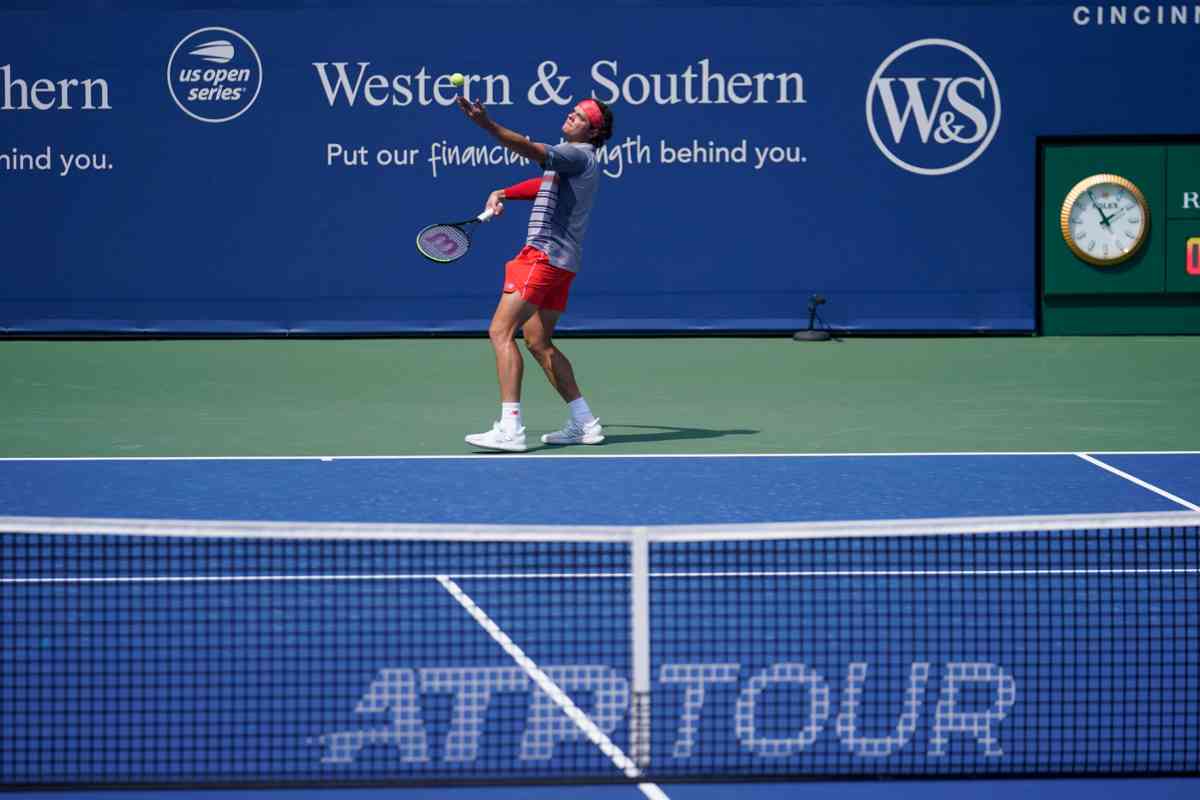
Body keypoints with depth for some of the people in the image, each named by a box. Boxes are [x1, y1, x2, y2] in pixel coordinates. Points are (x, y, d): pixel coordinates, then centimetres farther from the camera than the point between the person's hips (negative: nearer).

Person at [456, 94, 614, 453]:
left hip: (544, 255, -11)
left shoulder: (578, 155, -12)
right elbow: (546, 184, 35)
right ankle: (584, 423, 16)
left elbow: (531, 150, -29)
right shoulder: (573, 156, 19)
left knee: (500, 332, -15)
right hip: (560, 261, 11)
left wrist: (487, 124, -39)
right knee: (538, 342, 16)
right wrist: (503, 194, 21)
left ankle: (510, 429, -22)